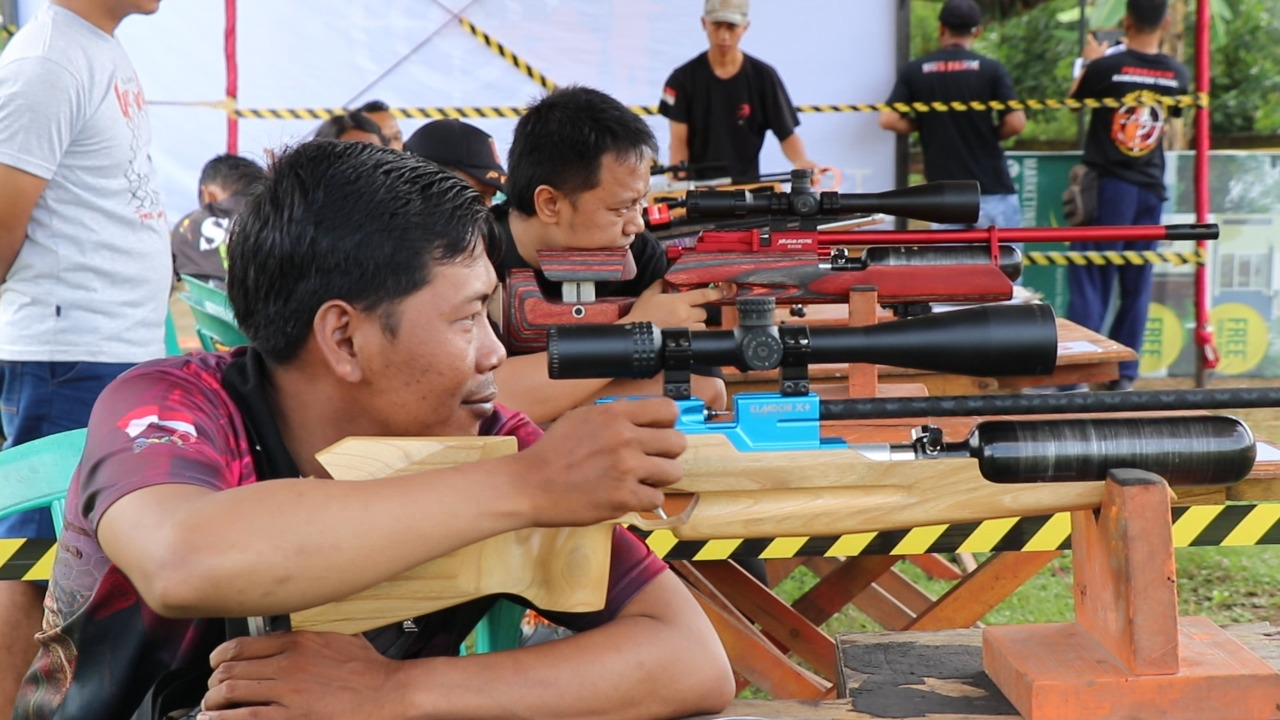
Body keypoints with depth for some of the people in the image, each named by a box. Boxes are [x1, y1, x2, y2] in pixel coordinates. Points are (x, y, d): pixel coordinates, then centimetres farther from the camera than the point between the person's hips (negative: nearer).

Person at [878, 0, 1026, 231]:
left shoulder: (914, 71, 2)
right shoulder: (991, 69, -3)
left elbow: (889, 120, -5)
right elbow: (1016, 123, -9)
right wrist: (990, 133, 11)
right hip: (992, 188, -2)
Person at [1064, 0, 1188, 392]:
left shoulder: (1107, 68, -12)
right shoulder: (1177, 74, 1)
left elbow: (1073, 102, 6)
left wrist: (1090, 62, 21)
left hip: (1108, 186, -3)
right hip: (1150, 188, 4)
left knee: (1091, 280, -1)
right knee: (1136, 285, 9)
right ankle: (1123, 375, 12)